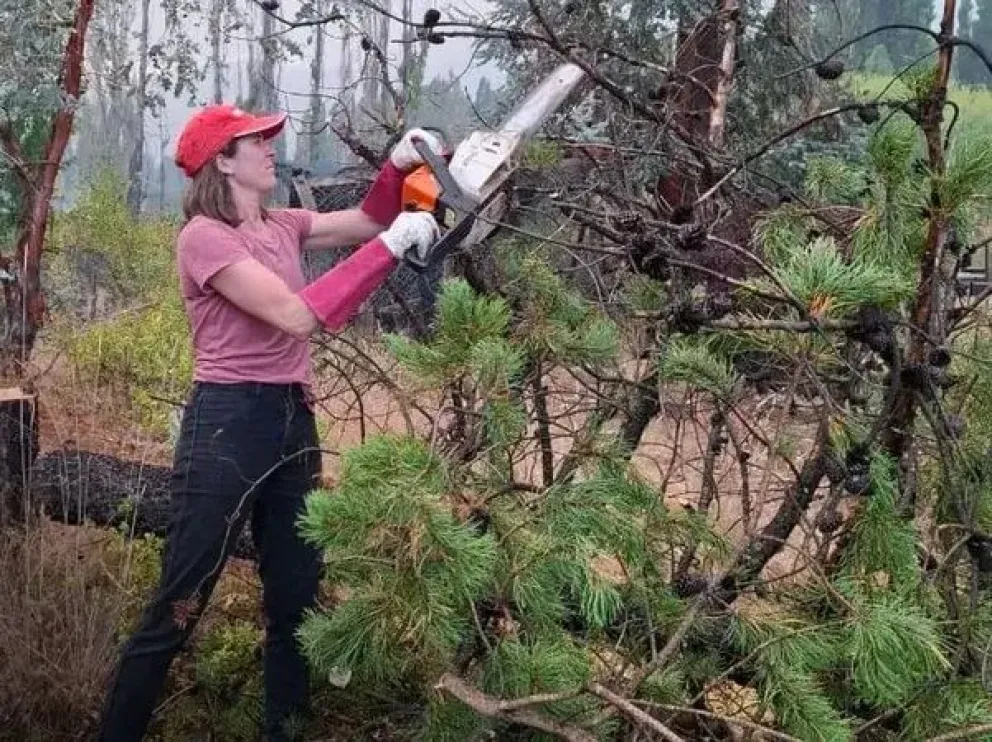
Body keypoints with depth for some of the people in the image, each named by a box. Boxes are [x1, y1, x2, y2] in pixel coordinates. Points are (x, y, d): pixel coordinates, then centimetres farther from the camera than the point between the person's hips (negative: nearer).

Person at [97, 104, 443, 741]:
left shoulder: (282, 226, 12)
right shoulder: (204, 236, -13)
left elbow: (367, 219, 24)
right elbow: (295, 315, -23)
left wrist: (399, 166, 3)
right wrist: (391, 245, -21)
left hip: (293, 421, 8)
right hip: (229, 424, -8)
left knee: (298, 599, 15)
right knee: (178, 607, -1)